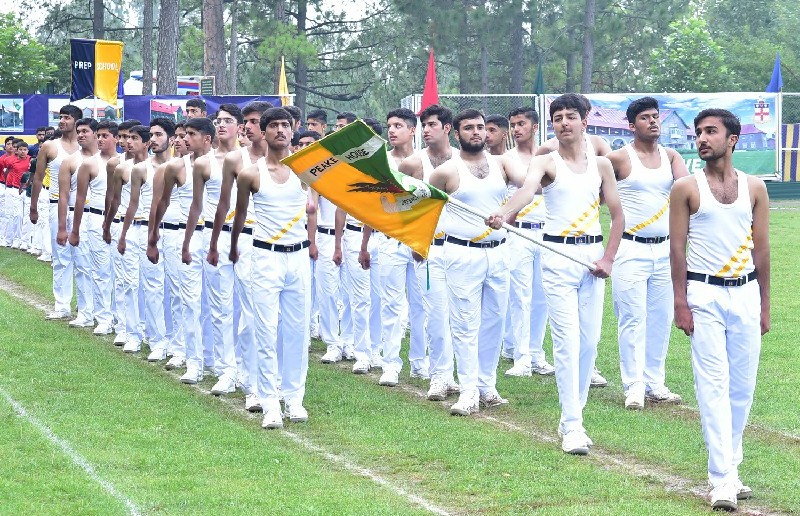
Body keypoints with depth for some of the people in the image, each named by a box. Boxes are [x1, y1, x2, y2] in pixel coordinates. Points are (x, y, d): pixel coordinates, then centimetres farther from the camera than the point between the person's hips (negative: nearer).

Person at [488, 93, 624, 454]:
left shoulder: (601, 165, 10)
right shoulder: (545, 163, -1)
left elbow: (617, 215, 14)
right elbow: (526, 189, -23)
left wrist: (608, 258, 1)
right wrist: (503, 214, -44)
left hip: (593, 255, 4)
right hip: (558, 255, -4)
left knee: (590, 340, 5)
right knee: (567, 340, -10)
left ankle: (573, 415, 18)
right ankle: (571, 426, -9)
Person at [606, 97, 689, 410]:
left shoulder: (670, 156, 9)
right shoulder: (619, 158, -4)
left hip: (664, 248, 5)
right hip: (631, 248, -5)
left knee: (661, 318, 7)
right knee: (633, 318, -6)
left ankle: (655, 384, 13)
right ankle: (634, 387, -2)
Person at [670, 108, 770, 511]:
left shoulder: (754, 188, 6)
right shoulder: (686, 188, -1)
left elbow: (761, 248, 9)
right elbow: (677, 248, -2)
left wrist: (764, 304, 8)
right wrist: (680, 303, -8)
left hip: (745, 293, 3)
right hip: (704, 294, -3)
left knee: (742, 386, 5)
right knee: (713, 385, -9)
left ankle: (730, 466, 18)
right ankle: (722, 480, -12)